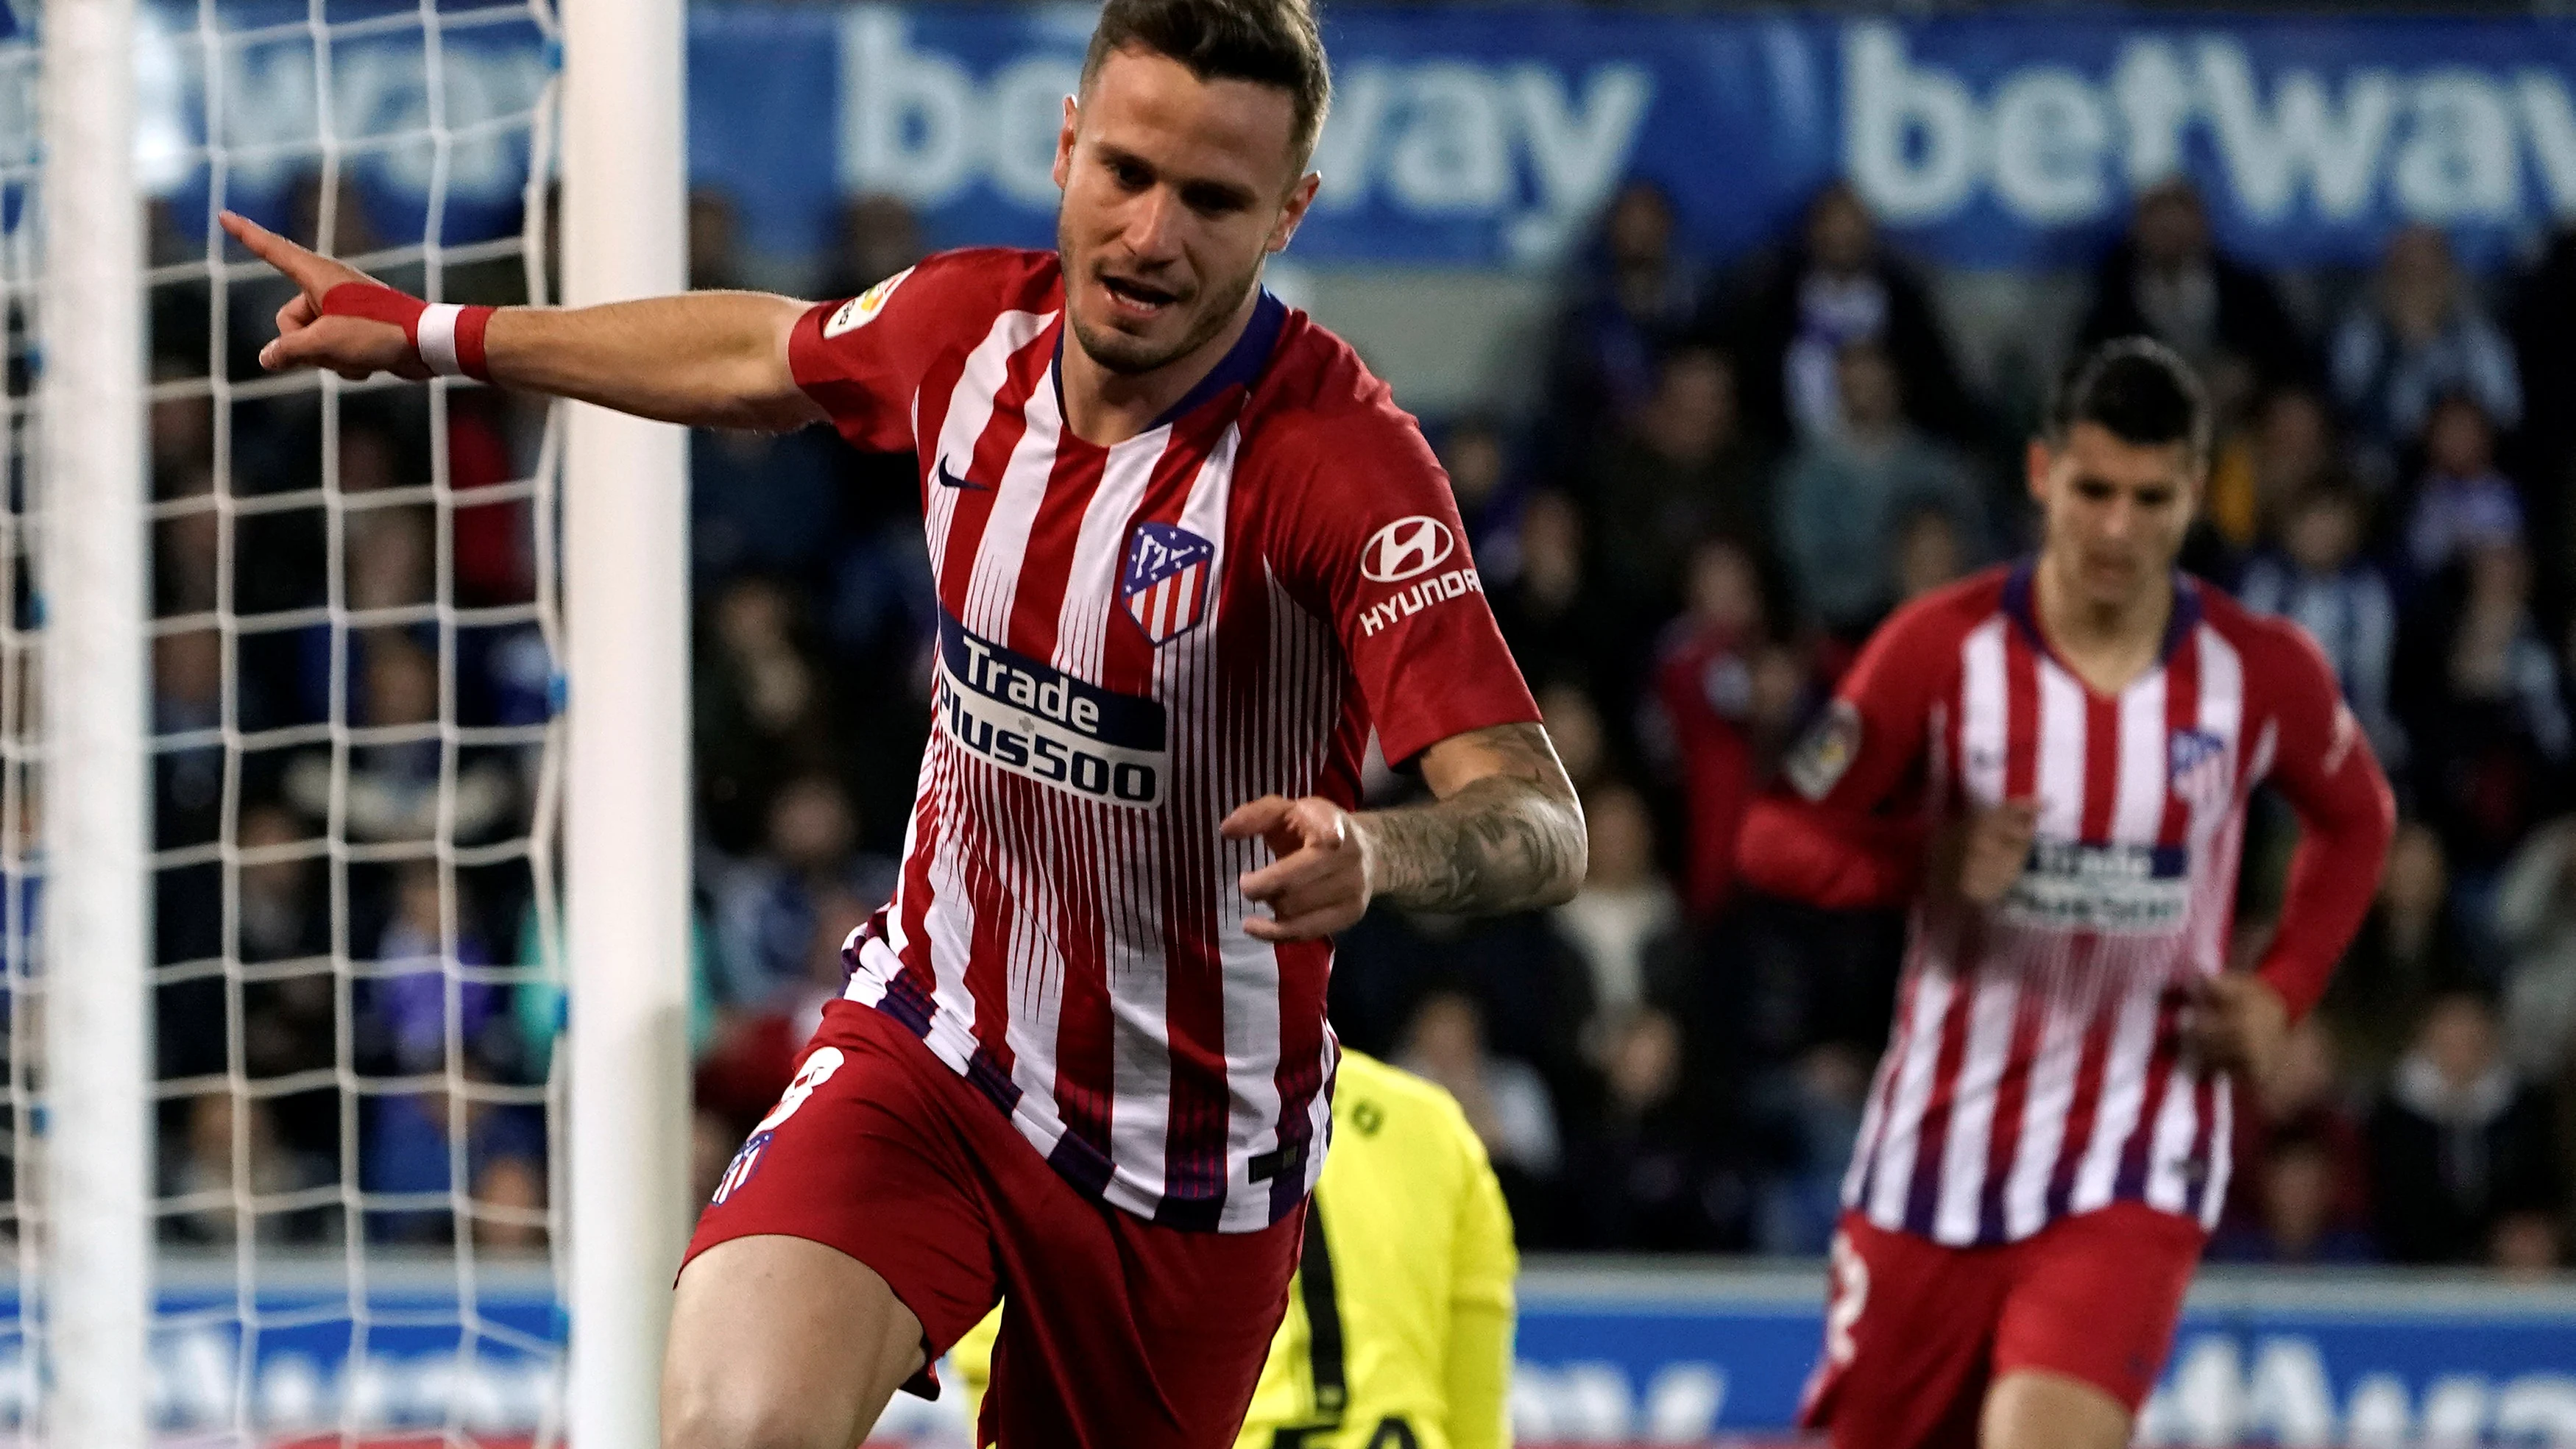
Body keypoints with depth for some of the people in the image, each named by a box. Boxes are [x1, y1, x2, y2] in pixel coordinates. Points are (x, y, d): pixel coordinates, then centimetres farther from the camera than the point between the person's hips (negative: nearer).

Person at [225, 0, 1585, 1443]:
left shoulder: (1345, 460, -23)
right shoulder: (968, 324, -7)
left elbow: (1538, 824, -31)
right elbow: (764, 357, 19)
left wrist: (1372, 855, -53)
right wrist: (433, 335, 27)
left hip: (1190, 1150, -2)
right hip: (932, 1047, 2)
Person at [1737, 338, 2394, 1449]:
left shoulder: (2264, 674, -4)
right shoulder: (1939, 649, -8)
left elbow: (2355, 821, 17)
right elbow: (1775, 836, -2)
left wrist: (2282, 994, 1)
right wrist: (1926, 859, -22)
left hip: (2134, 1173, -1)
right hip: (1941, 1144, 1)